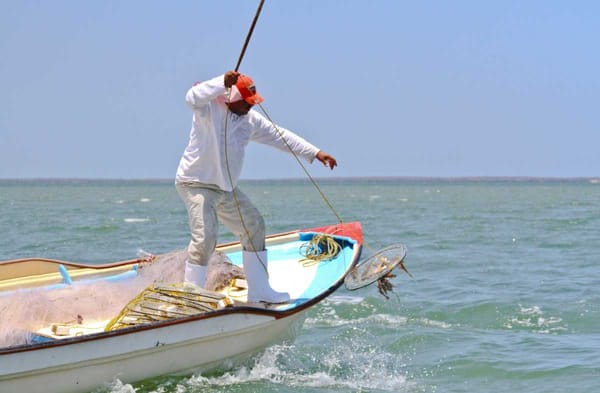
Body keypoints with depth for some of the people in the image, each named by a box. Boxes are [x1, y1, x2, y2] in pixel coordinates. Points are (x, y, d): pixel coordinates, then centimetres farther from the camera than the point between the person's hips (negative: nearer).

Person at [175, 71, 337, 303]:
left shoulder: (250, 119, 7)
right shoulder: (210, 108, -14)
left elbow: (280, 136, 12)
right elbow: (192, 98, -36)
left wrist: (315, 153, 9)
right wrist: (223, 82, -44)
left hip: (226, 189, 9)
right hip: (196, 185, -9)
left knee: (254, 226, 13)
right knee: (205, 235, -23)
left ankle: (259, 291, 23)